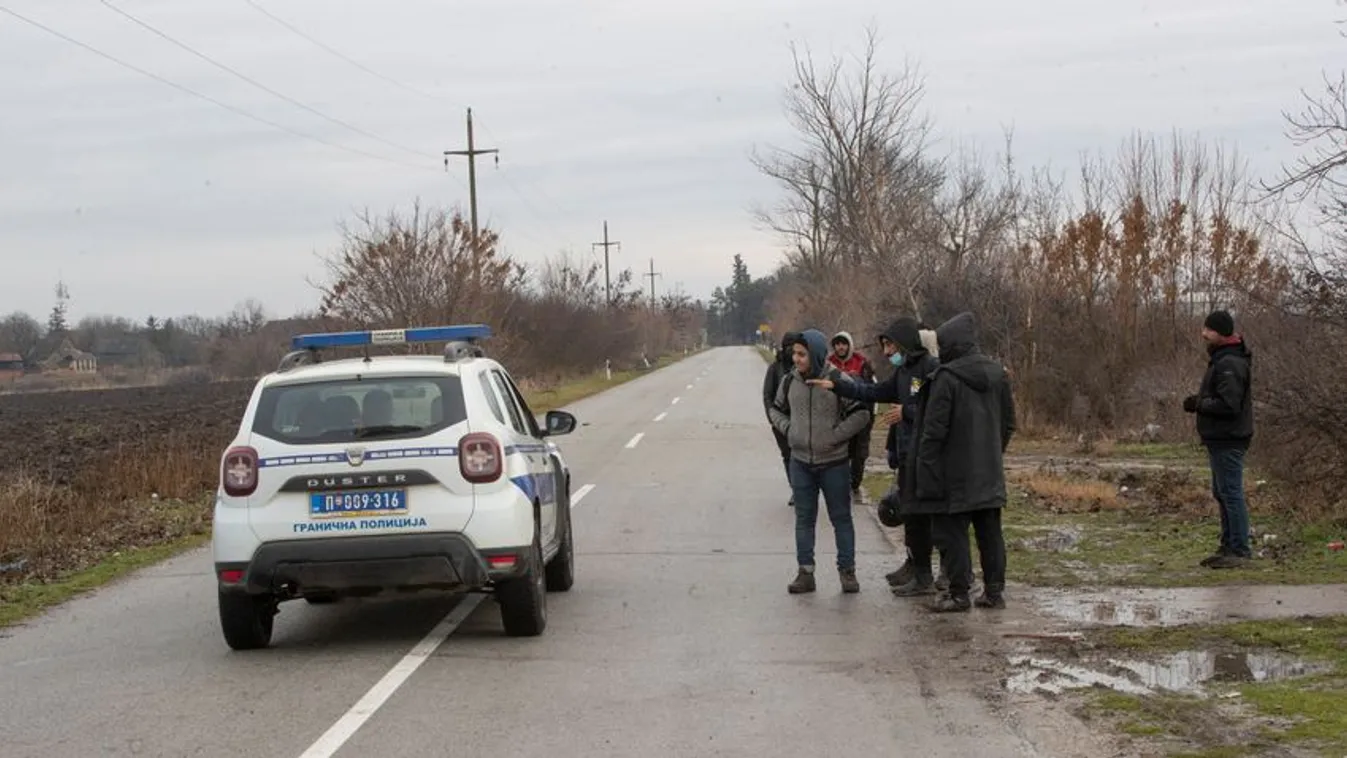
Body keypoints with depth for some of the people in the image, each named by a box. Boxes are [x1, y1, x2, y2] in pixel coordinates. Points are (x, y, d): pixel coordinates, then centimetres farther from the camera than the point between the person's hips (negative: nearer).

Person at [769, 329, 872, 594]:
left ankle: (847, 572, 13)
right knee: (804, 519, 8)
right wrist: (787, 430, 0)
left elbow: (861, 414, -9)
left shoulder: (839, 381, -12)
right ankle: (805, 572, 14)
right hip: (801, 462, 4)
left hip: (834, 463, -4)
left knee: (841, 518, 5)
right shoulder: (790, 382, 2)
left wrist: (836, 435, -15)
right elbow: (777, 410, 18)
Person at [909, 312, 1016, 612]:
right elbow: (1008, 423, 15)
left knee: (951, 532, 1)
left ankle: (959, 593, 1)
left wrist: (925, 468, -10)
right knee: (990, 532, 12)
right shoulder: (997, 374, 7)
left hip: (954, 474, -7)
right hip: (989, 473, 7)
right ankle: (994, 590, 16)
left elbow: (935, 429, -16)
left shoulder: (946, 378, -16)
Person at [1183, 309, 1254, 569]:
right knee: (1222, 494, 16)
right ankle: (1228, 547, 23)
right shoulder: (1220, 359, 16)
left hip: (1229, 441, -11)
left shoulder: (1229, 364, -19)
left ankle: (1239, 550, -4)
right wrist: (1198, 401, 8)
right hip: (1220, 440, 11)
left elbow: (1228, 404, -25)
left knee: (1231, 493, -7)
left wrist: (1198, 404, -14)